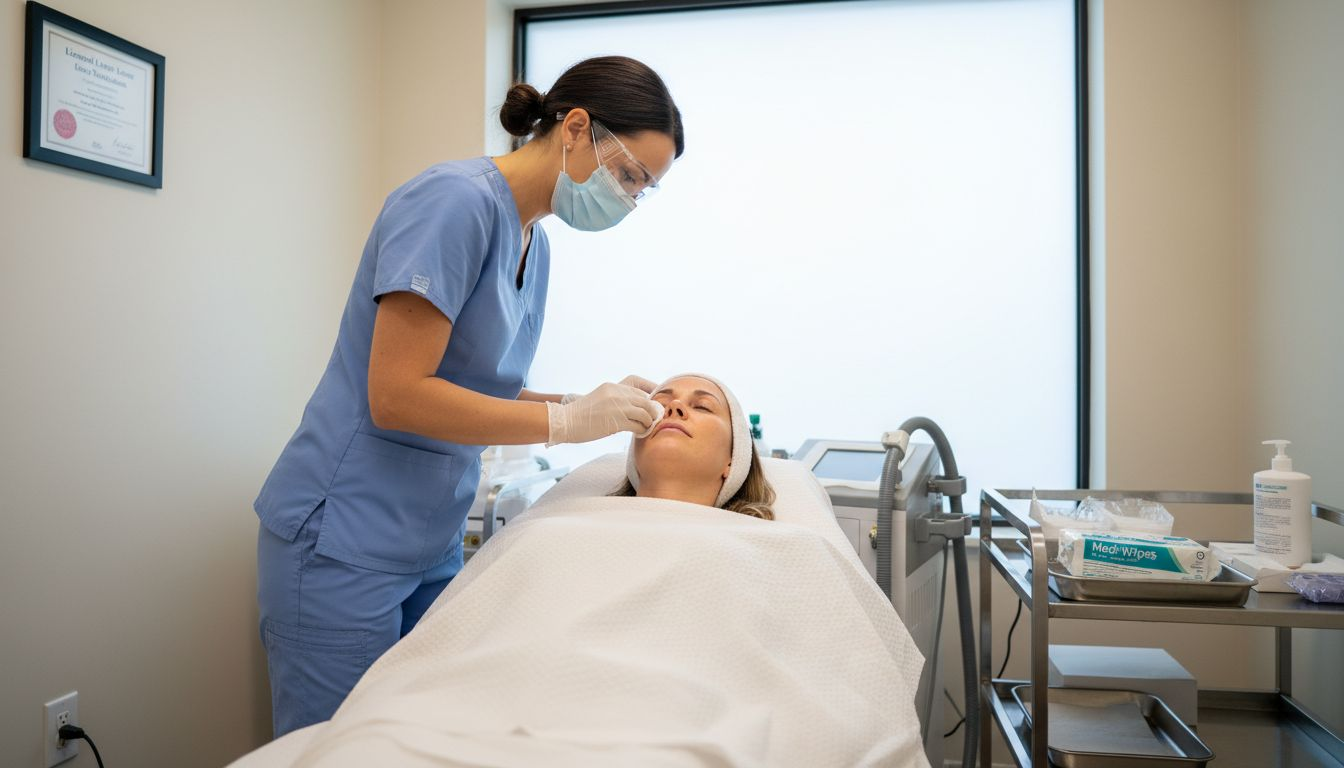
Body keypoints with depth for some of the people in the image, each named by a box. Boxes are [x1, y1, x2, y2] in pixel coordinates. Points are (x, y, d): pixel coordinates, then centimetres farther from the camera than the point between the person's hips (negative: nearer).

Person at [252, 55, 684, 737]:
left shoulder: (535, 244, 10)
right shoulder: (457, 201, -17)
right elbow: (397, 397, -22)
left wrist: (597, 404, -1)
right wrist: (570, 420, -17)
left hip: (433, 545, 8)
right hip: (344, 545, -8)